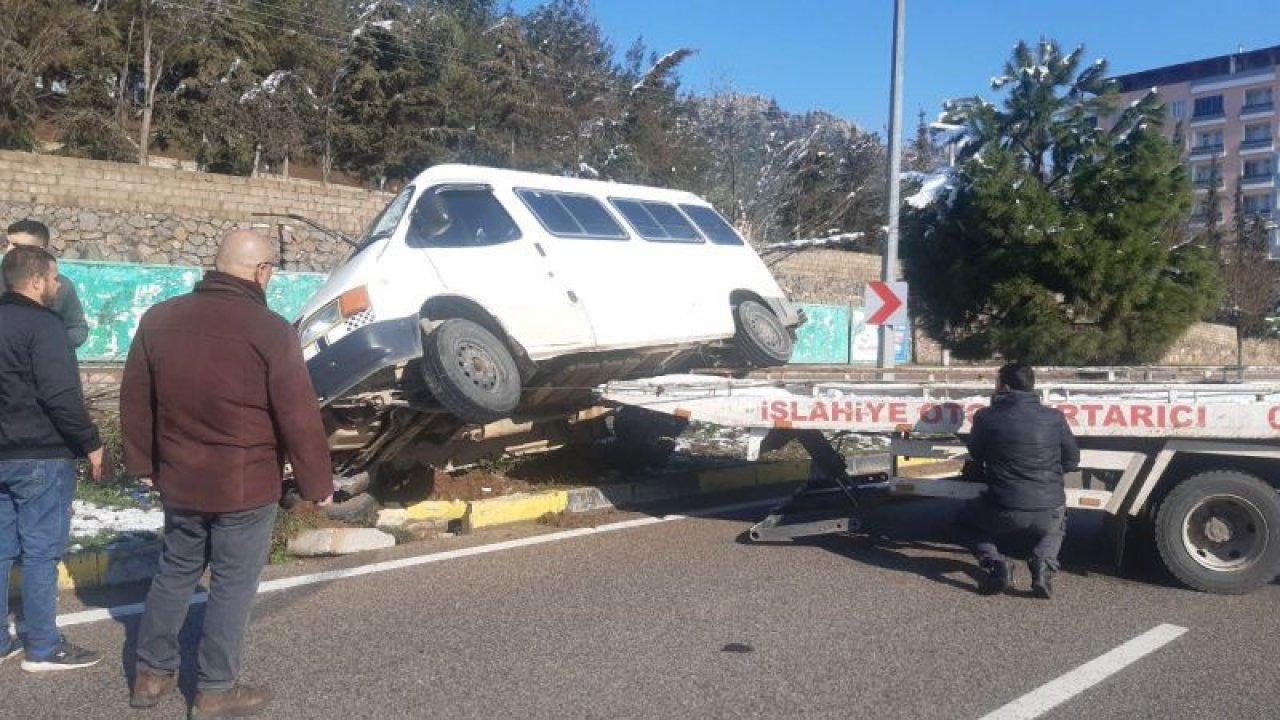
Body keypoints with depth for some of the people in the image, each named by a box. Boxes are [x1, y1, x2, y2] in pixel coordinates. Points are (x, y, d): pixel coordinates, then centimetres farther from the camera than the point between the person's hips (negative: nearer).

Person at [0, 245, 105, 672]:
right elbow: (60, 395, -21)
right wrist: (90, 443, -13)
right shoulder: (41, 324, -15)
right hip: (41, 456, -8)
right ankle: (43, 649, 5)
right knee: (40, 551, -2)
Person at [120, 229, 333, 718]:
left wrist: (143, 463, 20)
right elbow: (299, 418, -16)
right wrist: (317, 483, -6)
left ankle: (151, 672, 32)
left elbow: (135, 401, 9)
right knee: (233, 585, 7)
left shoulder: (159, 319, 2)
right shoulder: (270, 330, -16)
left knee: (175, 571, 22)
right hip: (246, 485, -5)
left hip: (179, 479, 6)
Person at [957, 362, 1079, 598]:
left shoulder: (986, 417, -6)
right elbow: (1072, 461, 11)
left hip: (1003, 512, -2)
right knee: (1055, 529, 38)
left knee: (966, 518, 29)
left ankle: (995, 563, 4)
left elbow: (975, 457, 11)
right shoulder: (1055, 418, -1)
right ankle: (1043, 562, 6)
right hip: (1048, 512, 2)